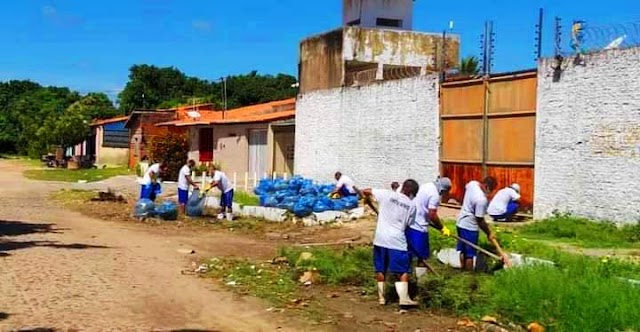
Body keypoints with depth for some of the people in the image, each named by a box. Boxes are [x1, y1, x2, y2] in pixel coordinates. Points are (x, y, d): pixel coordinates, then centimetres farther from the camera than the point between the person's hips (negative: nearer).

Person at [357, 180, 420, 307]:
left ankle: (381, 297, 20)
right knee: (404, 270, 3)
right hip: (397, 240, -3)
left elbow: (365, 192, 6)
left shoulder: (387, 194, 1)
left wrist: (366, 197, 27)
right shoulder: (412, 205, 2)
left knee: (380, 269, 14)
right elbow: (407, 225, 8)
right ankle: (404, 298, -5)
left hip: (381, 238, 3)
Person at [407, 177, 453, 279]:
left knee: (409, 253, 17)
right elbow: (432, 215, -20)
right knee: (423, 255, 3)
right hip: (418, 228, -9)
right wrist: (443, 228, -8)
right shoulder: (435, 194, -16)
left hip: (408, 224, 9)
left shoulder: (426, 186, 12)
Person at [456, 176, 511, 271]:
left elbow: (466, 188, 20)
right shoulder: (481, 199, -30)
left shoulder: (473, 183, -6)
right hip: (470, 226, -9)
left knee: (462, 250, 17)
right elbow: (480, 220, -23)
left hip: (461, 222, 9)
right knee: (470, 253, 3)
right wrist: (489, 233, -10)